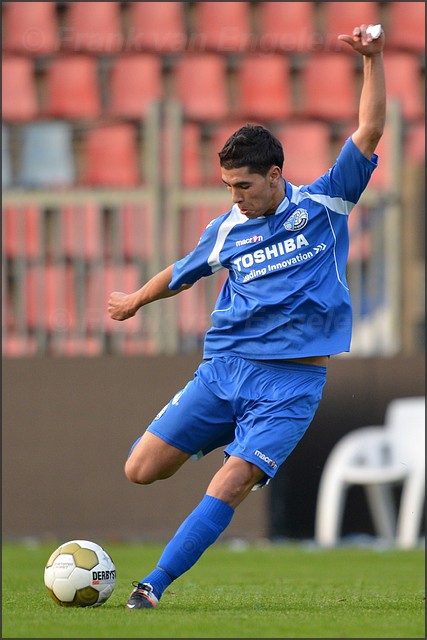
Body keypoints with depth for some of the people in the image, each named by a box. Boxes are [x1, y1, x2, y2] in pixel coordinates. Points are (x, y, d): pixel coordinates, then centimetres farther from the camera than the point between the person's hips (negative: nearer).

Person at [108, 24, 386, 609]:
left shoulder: (324, 204, 1)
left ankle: (153, 587, -17)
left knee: (229, 487, -19)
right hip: (224, 367, 4)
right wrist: (135, 301, 44)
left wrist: (373, 60, -17)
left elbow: (369, 132, -6)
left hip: (291, 382, -4)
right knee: (141, 471, -3)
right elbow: (182, 273, 29)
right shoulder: (226, 230, 9)